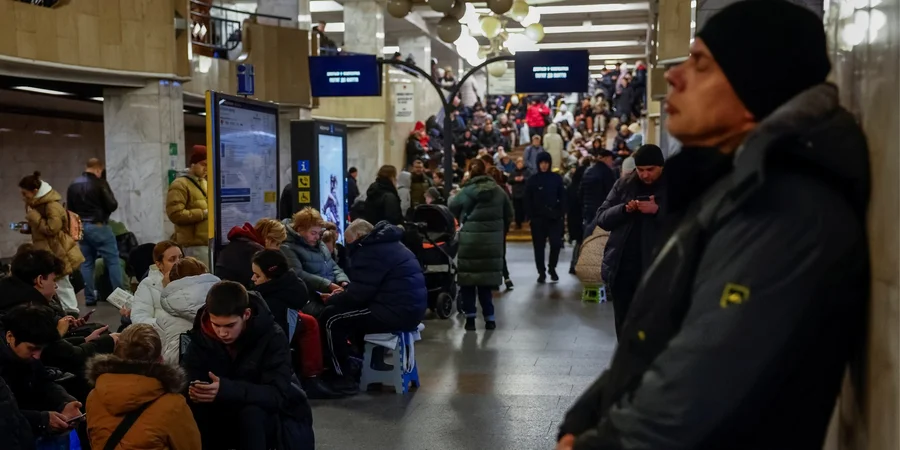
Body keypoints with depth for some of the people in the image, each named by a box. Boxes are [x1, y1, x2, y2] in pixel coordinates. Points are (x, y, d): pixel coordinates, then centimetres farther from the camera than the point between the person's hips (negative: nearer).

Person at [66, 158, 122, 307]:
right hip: (99, 227, -6)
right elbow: (112, 205, -11)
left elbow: (69, 209, 14)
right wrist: (103, 208, 10)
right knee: (113, 260, -1)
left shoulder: (73, 186, 8)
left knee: (86, 263, 10)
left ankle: (89, 298, 10)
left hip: (81, 228, 6)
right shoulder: (99, 183, -11)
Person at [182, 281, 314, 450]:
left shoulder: (272, 337, -22)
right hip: (230, 416, 4)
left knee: (251, 413, -35)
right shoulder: (201, 336, -9)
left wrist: (226, 389, -46)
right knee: (190, 410, -23)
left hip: (278, 419, -3)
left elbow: (278, 395, -31)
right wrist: (193, 390, -40)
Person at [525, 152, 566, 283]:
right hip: (538, 218, 0)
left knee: (556, 243, -8)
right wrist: (530, 216, -6)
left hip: (554, 217, 0)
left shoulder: (557, 178, 4)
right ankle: (541, 272, 13)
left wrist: (562, 214, -4)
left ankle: (552, 269, 14)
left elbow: (562, 197, 5)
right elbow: (528, 200, 2)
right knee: (539, 246, 3)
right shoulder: (532, 179, 2)